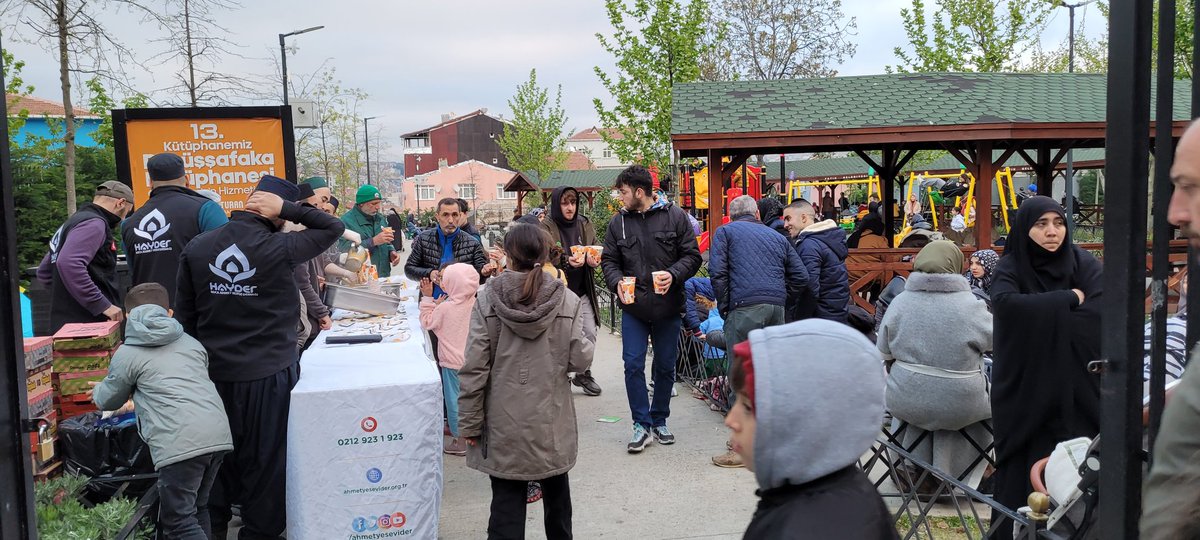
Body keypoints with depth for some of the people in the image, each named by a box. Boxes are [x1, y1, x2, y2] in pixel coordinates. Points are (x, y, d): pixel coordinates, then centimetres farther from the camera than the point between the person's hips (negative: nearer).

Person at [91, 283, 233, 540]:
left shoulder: (128, 353, 10)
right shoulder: (191, 343, 25)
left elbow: (107, 401, 24)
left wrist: (97, 391, 48)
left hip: (180, 443, -6)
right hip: (219, 434, 6)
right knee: (198, 509, 20)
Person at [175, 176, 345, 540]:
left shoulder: (196, 248, -1)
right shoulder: (279, 249, -15)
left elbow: (184, 315, 5)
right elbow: (334, 227, -3)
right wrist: (287, 208, -7)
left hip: (214, 372, 5)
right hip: (269, 373, -4)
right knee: (265, 459, 9)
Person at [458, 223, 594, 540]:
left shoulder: (488, 301, -10)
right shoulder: (568, 301, -10)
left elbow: (474, 368, -10)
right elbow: (580, 361, -9)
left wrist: (470, 423, -2)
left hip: (505, 425, -1)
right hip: (552, 422, 1)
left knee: (507, 502, 6)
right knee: (556, 495, 22)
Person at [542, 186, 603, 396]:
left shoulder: (584, 224, 8)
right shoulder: (546, 227, -7)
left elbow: (596, 247, 12)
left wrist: (593, 258, -11)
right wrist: (566, 261, -28)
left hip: (582, 291, 4)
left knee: (590, 333, 3)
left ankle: (583, 373, 24)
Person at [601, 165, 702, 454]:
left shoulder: (674, 216, -4)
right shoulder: (618, 222, 3)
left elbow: (692, 256, -2)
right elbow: (609, 261, 6)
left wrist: (674, 274, -20)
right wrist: (618, 282, -14)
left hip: (668, 307, -1)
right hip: (633, 307, 1)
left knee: (665, 367, 11)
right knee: (633, 365, -3)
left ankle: (659, 421, 27)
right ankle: (641, 424, 10)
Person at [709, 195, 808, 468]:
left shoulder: (725, 231, 12)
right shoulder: (777, 237, 24)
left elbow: (717, 271, -3)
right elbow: (802, 277, 17)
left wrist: (724, 307, 3)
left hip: (745, 306, -5)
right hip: (777, 307, 5)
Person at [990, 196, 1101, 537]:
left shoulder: (1084, 265, 5)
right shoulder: (1010, 268, -2)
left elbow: (1101, 316, -11)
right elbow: (1005, 304, -25)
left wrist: (1038, 316, -12)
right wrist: (1067, 300, -14)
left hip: (1075, 390, 2)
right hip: (1025, 390, -2)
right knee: (1024, 472, 0)